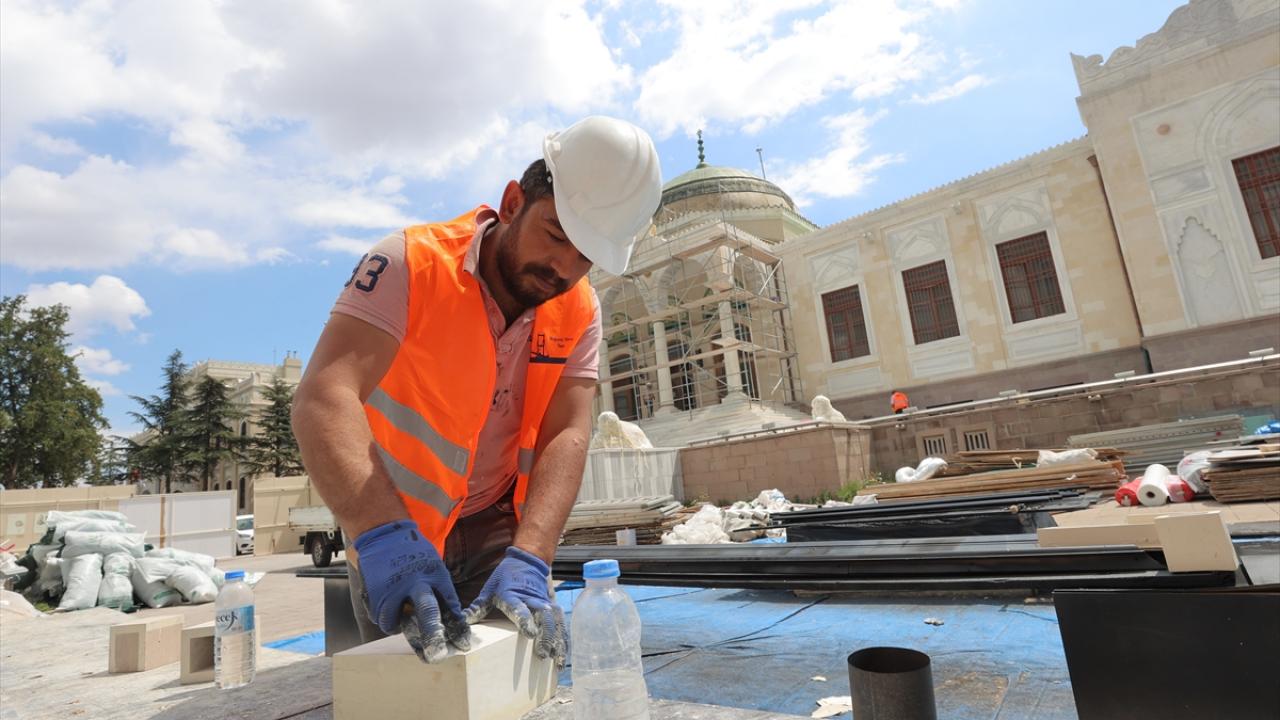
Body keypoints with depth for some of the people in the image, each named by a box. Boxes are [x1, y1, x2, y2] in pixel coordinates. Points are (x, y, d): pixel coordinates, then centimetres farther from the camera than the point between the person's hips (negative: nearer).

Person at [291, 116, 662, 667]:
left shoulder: (579, 312, -10)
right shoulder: (412, 264, -22)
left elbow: (567, 436, -18)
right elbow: (324, 398, -33)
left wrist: (528, 559, -34)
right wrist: (385, 536, -47)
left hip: (498, 529, 3)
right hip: (389, 536, -2)